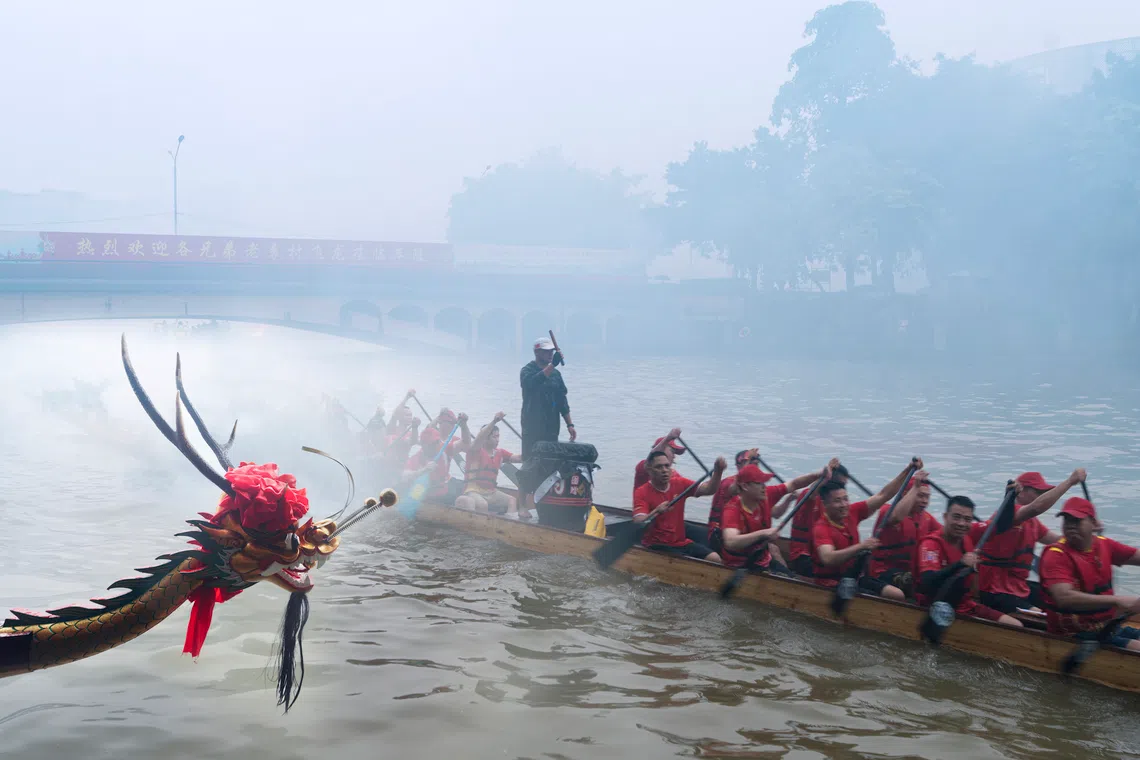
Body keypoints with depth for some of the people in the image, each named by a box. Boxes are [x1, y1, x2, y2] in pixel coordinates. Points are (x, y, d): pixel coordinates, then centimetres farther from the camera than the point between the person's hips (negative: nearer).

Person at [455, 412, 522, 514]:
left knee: (512, 501, -17)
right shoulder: (475, 450, -2)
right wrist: (494, 421, -33)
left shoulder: (500, 453, 15)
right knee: (482, 504, -37)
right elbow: (479, 438, -23)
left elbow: (518, 458, 7)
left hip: (491, 492, 6)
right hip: (473, 491, -6)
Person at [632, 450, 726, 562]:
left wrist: (718, 471, -22)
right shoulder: (642, 493, -9)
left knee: (715, 558, -15)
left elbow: (709, 489, -4)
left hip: (681, 543, 5)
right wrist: (656, 512, -38)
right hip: (656, 546, -5)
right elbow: (638, 524, -21)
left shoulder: (679, 484, 4)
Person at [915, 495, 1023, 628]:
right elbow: (927, 584, -33)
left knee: (1016, 626, 0)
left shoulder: (969, 535, 2)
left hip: (967, 605, 8)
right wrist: (960, 564, -44)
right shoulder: (931, 544, -18)